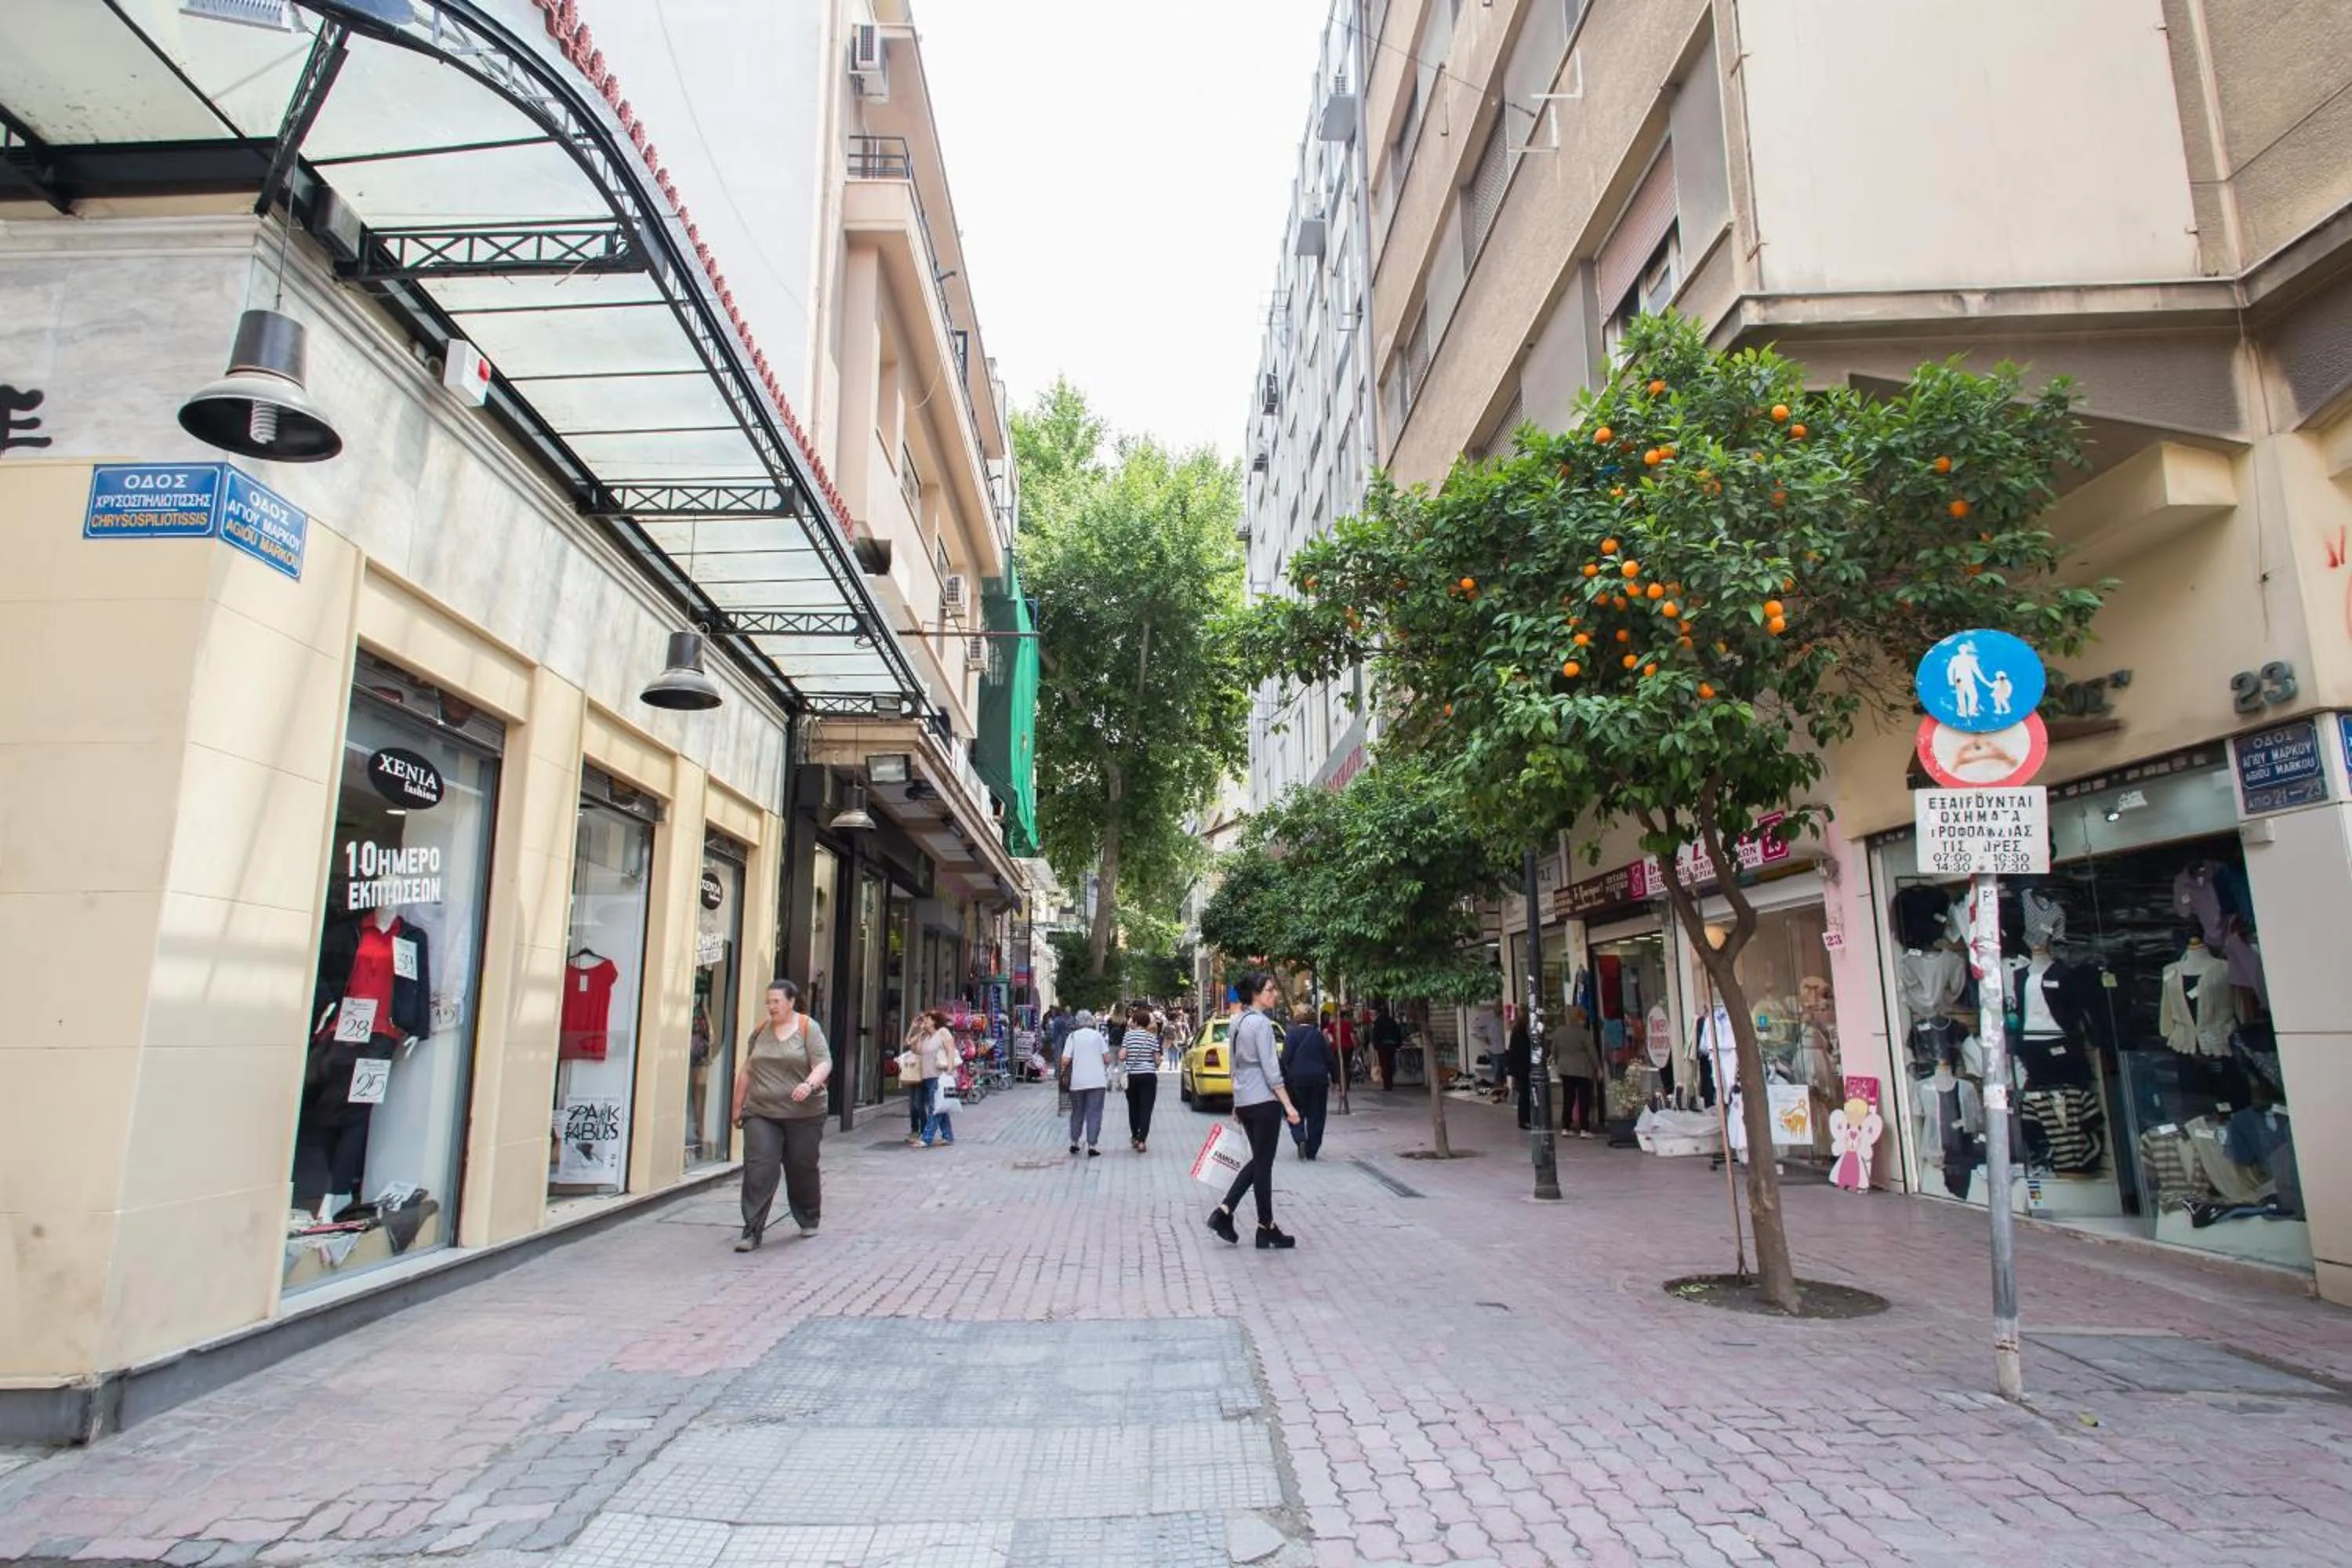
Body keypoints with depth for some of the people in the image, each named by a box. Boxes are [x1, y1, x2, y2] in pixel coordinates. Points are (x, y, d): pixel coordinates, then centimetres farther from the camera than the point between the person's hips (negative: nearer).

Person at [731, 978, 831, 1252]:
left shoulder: (808, 1028, -4)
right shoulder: (760, 1031, 8)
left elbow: (824, 1063, -12)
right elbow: (746, 1070, 15)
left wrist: (810, 1084, -30)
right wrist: (738, 1105, 15)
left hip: (803, 1114, -2)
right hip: (761, 1114, 3)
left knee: (802, 1168, 10)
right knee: (759, 1169, -9)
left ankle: (808, 1220, 30)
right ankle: (752, 1231, -5)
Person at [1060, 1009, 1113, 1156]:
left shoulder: (1072, 1036, 0)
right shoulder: (1098, 1035, 0)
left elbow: (1065, 1060, -8)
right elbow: (1107, 1059, -2)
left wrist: (1064, 1070, 12)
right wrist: (1105, 1067, 18)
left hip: (1077, 1081, 1)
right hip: (1097, 1081, -1)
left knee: (1077, 1112, 17)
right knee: (1094, 1113, 3)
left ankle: (1074, 1142, 22)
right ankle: (1091, 1145, -2)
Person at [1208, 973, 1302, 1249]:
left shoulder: (1238, 1022, 13)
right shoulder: (1261, 1022, -14)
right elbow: (1270, 1069, -18)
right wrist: (1288, 1105, -17)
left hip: (1244, 1100, 8)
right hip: (1264, 1101, -8)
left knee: (1259, 1160, 15)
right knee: (1263, 1164, 0)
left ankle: (1224, 1211, 9)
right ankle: (1266, 1228, 9)